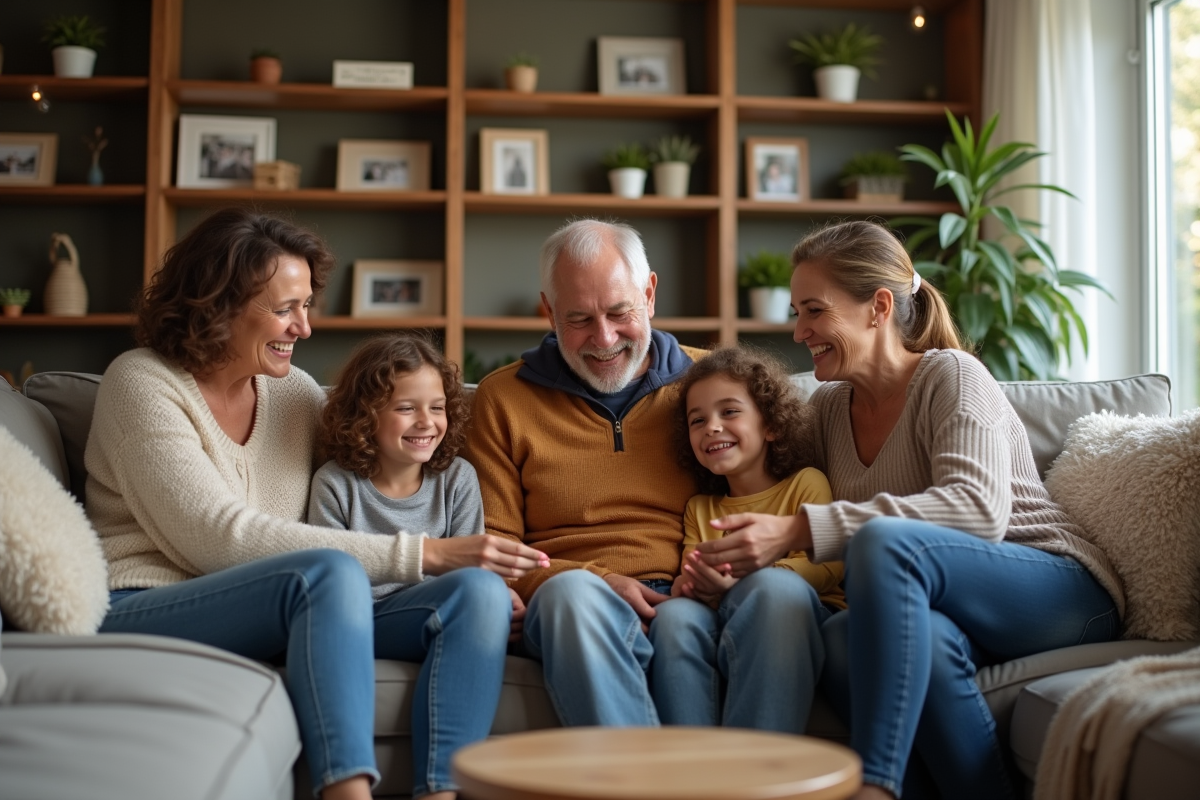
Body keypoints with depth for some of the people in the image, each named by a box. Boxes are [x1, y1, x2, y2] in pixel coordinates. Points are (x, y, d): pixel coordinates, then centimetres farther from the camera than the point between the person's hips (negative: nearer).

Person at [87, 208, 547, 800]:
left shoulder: (293, 390, 14)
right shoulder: (141, 383, -5)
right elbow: (219, 537, -17)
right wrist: (421, 554, -22)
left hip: (278, 618, 6)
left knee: (482, 592, -17)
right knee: (330, 571, -34)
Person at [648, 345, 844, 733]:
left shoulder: (805, 483, 12)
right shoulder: (699, 508, 27)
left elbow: (828, 566, -4)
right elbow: (689, 580, 17)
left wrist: (741, 584, -20)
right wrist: (691, 585, -11)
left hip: (801, 619, -4)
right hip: (719, 620, 4)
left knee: (775, 585, -37)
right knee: (673, 616, -29)